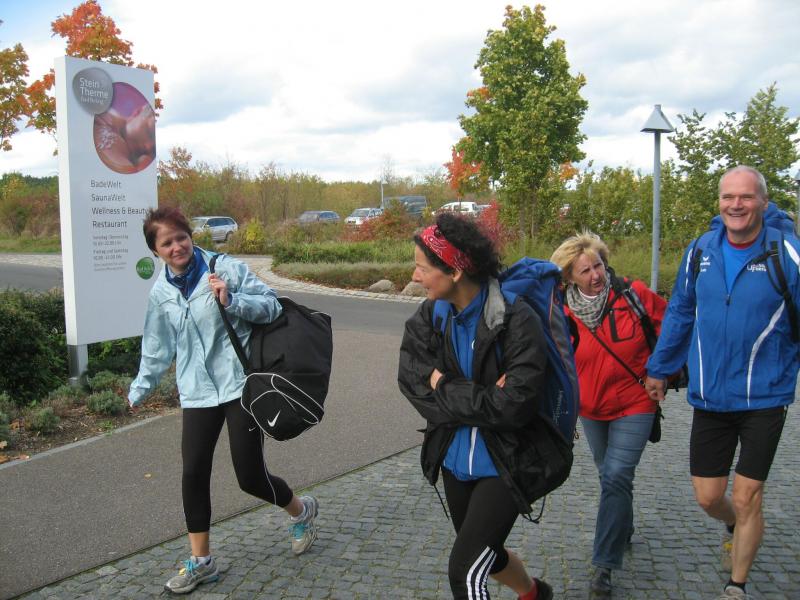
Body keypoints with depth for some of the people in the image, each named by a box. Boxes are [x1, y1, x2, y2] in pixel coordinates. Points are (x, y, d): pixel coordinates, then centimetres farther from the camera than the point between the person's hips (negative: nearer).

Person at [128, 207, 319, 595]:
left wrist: (231, 300, -25)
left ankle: (301, 511, 30)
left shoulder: (225, 268, -9)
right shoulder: (161, 292, 6)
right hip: (197, 394, 5)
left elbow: (271, 305, -10)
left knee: (250, 477, -3)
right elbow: (157, 347, 19)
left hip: (242, 386, -4)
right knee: (193, 474, 1)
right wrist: (140, 389, 26)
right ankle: (200, 562, 20)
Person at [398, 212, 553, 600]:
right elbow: (412, 381, -14)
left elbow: (513, 406, -28)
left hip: (503, 466, -6)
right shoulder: (429, 317, -7)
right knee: (486, 555, 25)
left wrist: (446, 389, -18)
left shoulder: (516, 321, -24)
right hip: (455, 462, 7)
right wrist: (481, 399, -24)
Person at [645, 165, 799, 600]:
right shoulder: (700, 251, 1)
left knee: (747, 497, 4)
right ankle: (736, 527, 48)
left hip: (764, 399, -3)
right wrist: (658, 369, 18)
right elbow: (679, 314, 13)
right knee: (707, 496, 10)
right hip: (710, 398, 4)